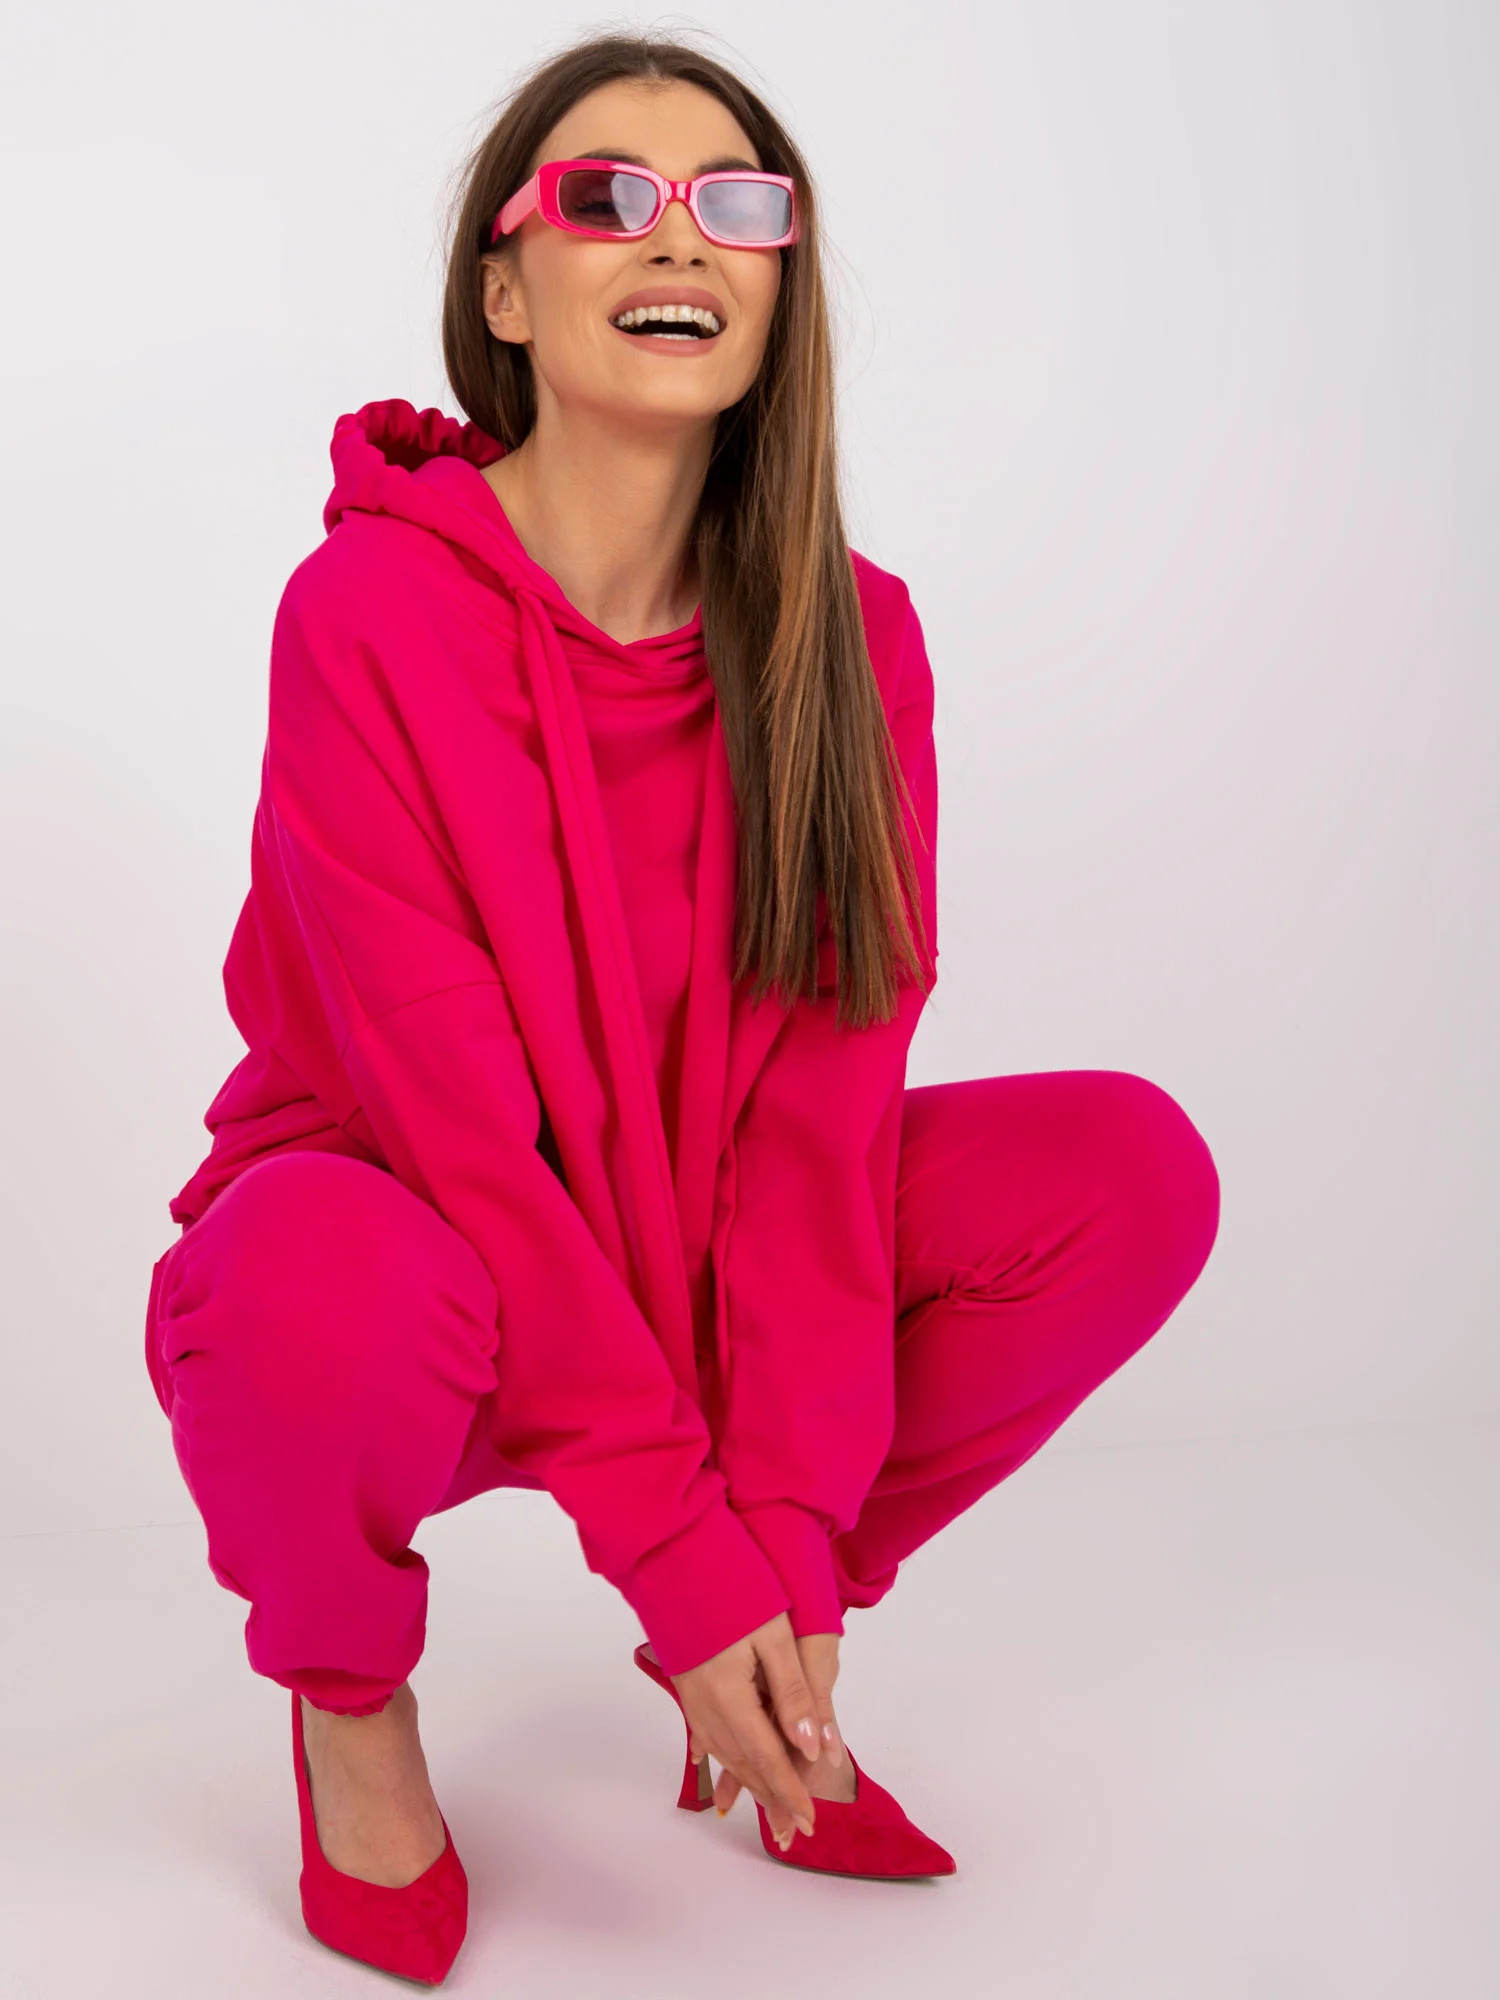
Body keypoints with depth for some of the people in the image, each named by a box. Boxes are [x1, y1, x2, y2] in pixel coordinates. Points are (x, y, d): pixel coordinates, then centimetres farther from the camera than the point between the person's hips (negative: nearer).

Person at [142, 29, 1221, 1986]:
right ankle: (346, 1687, -1)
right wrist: (682, 1539, -24)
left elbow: (826, 1090, -12)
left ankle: (759, 1648, 6)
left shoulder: (851, 632, -7)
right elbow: (450, 1111, -23)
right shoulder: (372, 611, -19)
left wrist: (788, 1532, -19)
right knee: (322, 1280, -39)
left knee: (1129, 1166, -16)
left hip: (709, 1269, 4)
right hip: (410, 1258, -4)